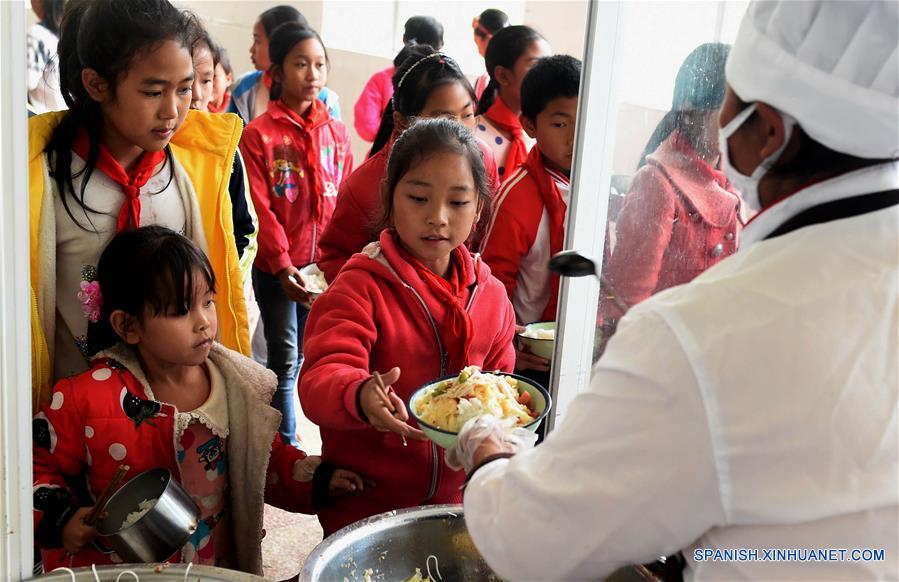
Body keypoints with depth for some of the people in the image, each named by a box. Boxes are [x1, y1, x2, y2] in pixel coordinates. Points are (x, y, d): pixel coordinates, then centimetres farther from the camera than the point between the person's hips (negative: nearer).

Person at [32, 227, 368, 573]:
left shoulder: (238, 388, -2)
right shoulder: (89, 397, -12)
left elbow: (268, 463, 12)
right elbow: (39, 465, 2)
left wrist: (318, 481, -2)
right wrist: (61, 519, -13)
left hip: (223, 568, 4)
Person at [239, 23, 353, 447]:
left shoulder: (336, 132, 6)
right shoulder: (259, 134, -5)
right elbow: (261, 209, -10)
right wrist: (283, 266, -19)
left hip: (327, 265, 4)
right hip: (277, 268, -3)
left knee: (312, 356, 13)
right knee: (285, 361, 3)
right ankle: (286, 447, 13)